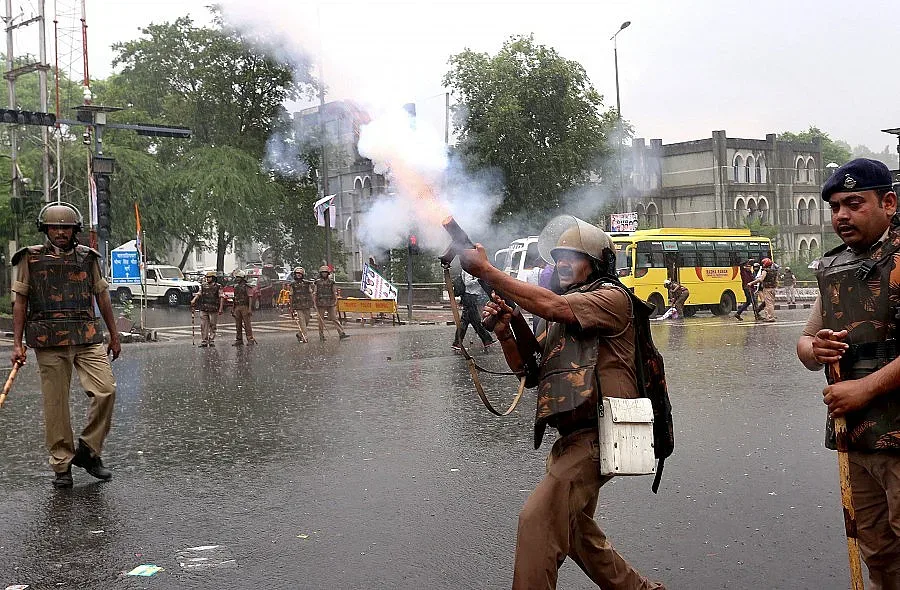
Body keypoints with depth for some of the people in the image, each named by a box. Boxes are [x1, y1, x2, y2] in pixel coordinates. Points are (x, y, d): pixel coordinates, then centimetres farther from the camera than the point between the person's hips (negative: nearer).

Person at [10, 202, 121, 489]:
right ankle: (62, 465, 12)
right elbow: (20, 302, 7)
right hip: (49, 342, -2)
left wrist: (114, 335, 18)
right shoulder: (31, 258, 6)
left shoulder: (88, 257, 12)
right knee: (56, 404, 0)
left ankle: (88, 451, 7)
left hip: (88, 338, 2)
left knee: (106, 391, -11)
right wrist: (17, 344, 1)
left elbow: (102, 296, 18)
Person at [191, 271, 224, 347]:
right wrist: (194, 300, -16)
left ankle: (211, 341, 11)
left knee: (213, 326, 3)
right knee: (203, 326, 1)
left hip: (213, 310, -3)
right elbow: (198, 294, 5)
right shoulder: (203, 287, 12)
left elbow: (222, 298, -3)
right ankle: (204, 341, 4)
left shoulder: (218, 287, 0)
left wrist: (220, 309, -11)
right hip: (203, 309, 3)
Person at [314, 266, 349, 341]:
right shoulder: (318, 282, 4)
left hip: (331, 304, 1)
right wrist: (315, 304, -1)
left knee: (334, 319, -2)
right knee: (321, 320, 2)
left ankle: (341, 333, -7)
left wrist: (336, 303, 4)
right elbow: (314, 294, 5)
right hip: (321, 304, -1)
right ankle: (321, 336, 9)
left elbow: (335, 293, 11)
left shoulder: (331, 282, 8)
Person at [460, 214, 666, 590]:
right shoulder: (555, 313, 19)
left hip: (597, 433, -10)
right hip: (571, 437, 10)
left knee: (538, 517, -21)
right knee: (574, 531, 22)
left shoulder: (612, 297, -8)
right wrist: (504, 333, -5)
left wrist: (486, 270, -23)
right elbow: (525, 366, 15)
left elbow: (553, 305, -24)